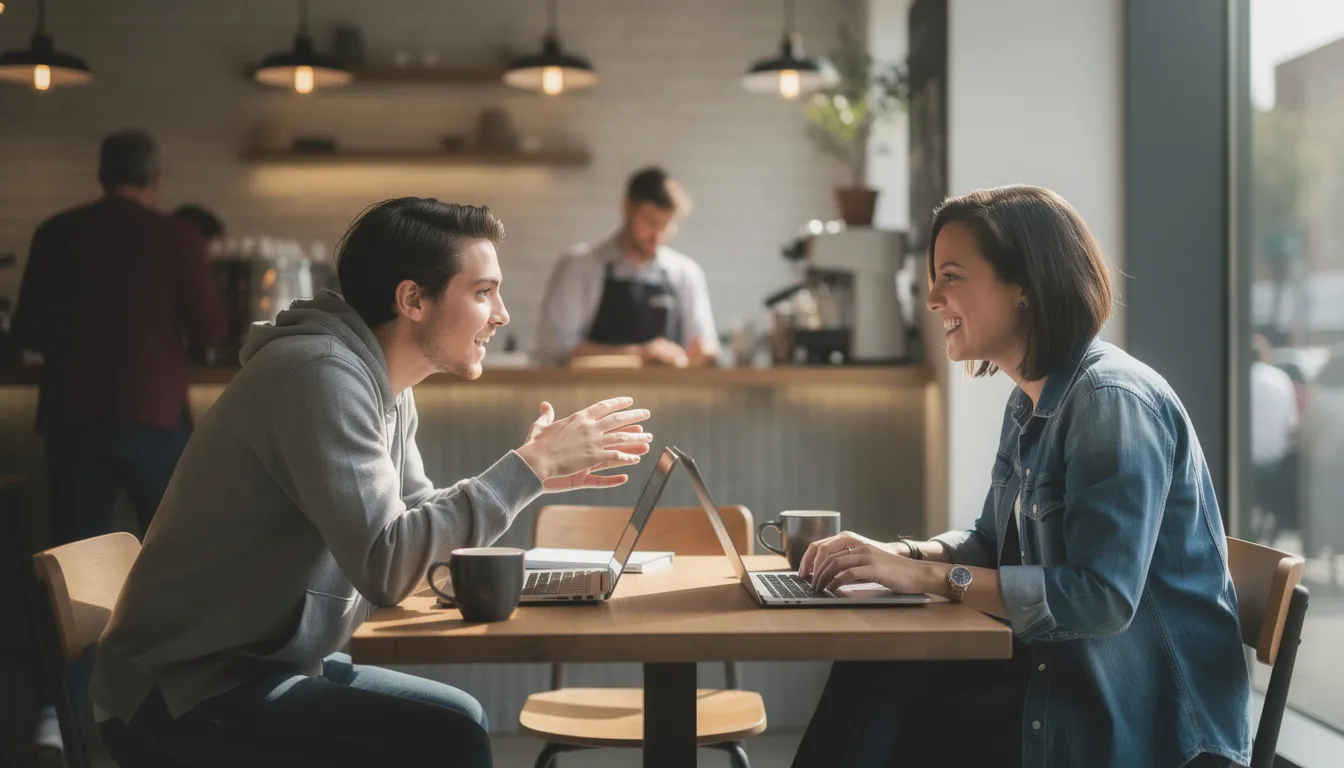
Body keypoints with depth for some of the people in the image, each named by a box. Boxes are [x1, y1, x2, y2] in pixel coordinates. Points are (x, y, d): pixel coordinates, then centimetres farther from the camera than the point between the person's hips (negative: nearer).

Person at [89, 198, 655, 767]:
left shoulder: (388, 389, 7)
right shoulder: (321, 373, -22)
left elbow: (418, 521, 13)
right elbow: (388, 564, -30)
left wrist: (534, 475, 0)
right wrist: (529, 467, -22)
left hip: (266, 670, 10)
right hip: (186, 698, -10)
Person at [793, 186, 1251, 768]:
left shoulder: (1112, 401, -20)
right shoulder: (1031, 401, 9)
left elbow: (1102, 598, -26)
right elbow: (996, 541, 19)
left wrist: (927, 576, -23)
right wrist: (901, 553, -1)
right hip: (1061, 673, 8)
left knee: (890, 704, -15)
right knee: (869, 676, -8)